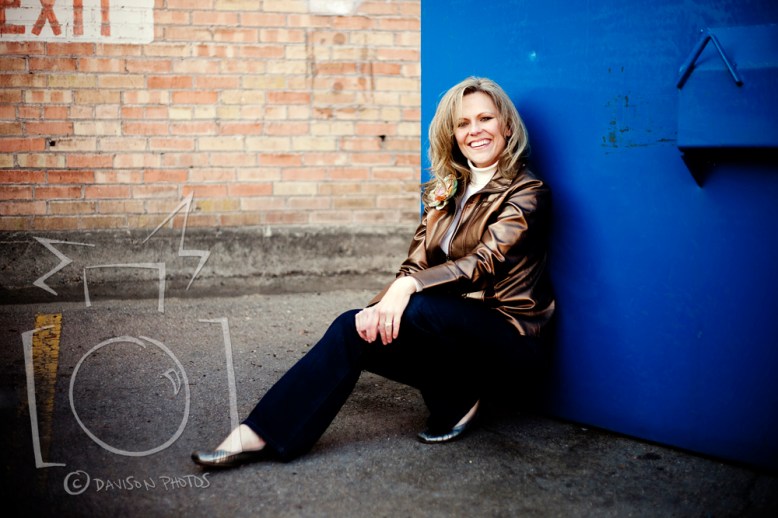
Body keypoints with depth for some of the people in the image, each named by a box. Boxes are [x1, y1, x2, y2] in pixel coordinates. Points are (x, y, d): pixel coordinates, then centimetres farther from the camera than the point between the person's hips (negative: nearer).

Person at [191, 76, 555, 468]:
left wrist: (408, 288, -36)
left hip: (507, 339, -6)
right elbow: (416, 264, 4)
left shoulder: (526, 193, -8)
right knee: (354, 329, -19)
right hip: (449, 326, 6)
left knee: (411, 310, -33)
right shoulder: (445, 189, 12)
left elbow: (486, 261, -22)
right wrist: (382, 305, -17)